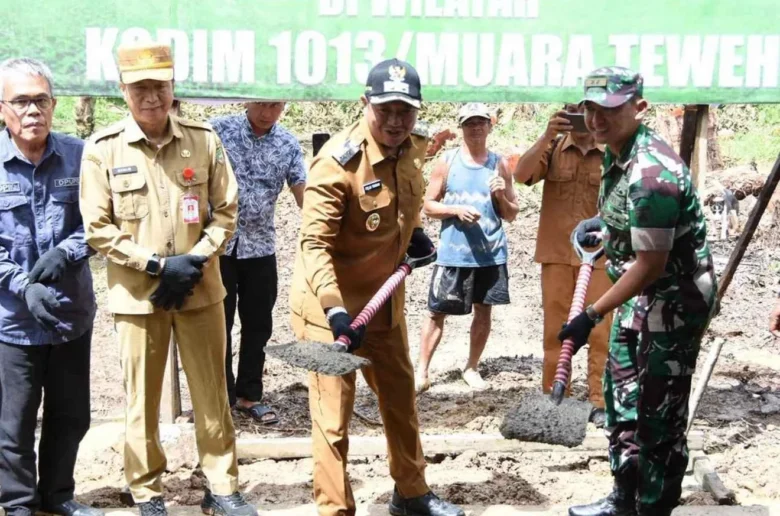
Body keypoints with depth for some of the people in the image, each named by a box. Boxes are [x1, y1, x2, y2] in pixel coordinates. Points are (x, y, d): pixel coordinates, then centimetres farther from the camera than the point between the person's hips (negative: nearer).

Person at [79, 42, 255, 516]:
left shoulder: (204, 140, 0)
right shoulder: (102, 149, -6)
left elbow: (226, 211, 5)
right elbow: (98, 228, -6)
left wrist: (195, 260, -9)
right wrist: (157, 265, -13)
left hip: (200, 290, 2)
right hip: (137, 294, -2)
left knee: (213, 395, 9)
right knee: (143, 400, 7)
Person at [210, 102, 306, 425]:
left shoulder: (288, 145, 0)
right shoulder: (217, 131, -8)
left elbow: (304, 194, -1)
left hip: (260, 247, 3)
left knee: (258, 325, 9)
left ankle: (249, 396, 22)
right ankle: (222, 398, 15)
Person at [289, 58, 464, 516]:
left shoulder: (413, 146, -3)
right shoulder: (338, 161, -25)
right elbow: (314, 243, -29)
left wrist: (414, 232, 7)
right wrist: (334, 309, -40)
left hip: (385, 297, 8)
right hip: (330, 305, -8)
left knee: (401, 396, 21)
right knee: (334, 414, -3)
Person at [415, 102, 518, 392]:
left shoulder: (500, 165, 4)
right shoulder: (447, 162, -1)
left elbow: (512, 215, 7)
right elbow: (428, 206, 0)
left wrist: (501, 197, -13)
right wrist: (456, 210, -16)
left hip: (491, 254, 2)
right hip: (453, 254, -2)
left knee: (484, 312, 10)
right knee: (437, 312, 1)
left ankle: (471, 368, 26)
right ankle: (422, 372, 7)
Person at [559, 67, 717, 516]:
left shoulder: (650, 172, -28)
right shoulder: (619, 154, 2)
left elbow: (651, 265, -27)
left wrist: (592, 316, -23)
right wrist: (600, 225, 3)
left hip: (674, 302, -11)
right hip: (640, 294, 11)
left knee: (659, 416, -2)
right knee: (623, 397, 20)